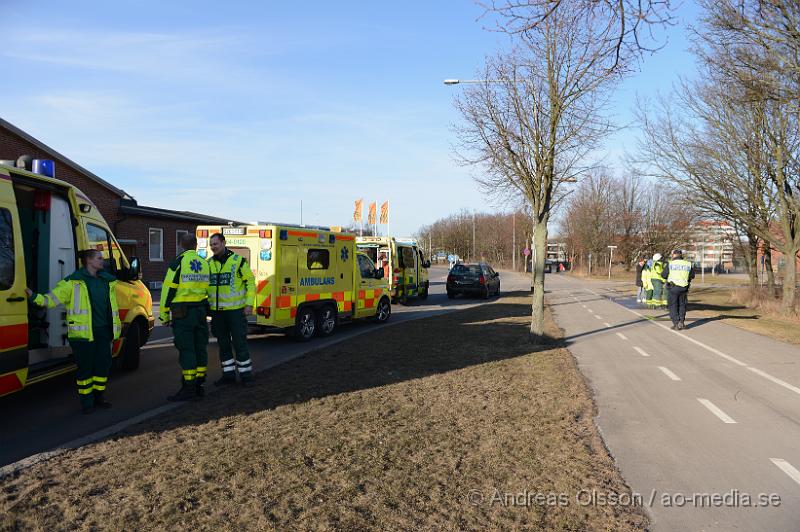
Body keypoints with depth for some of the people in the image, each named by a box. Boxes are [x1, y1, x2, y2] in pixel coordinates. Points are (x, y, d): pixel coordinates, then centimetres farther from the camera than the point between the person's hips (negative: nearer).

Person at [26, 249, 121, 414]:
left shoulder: (108, 281, 13)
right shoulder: (73, 282, -5)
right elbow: (52, 299, -7)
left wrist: (116, 325, 22)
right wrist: (34, 297, -23)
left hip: (103, 332, 6)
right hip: (83, 333, -6)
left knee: (104, 365, 10)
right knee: (85, 368, 2)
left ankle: (98, 397, 27)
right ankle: (86, 402, 16)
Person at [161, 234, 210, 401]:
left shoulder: (178, 262, -8)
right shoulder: (204, 263, 11)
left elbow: (168, 289, -10)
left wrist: (164, 314, -4)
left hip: (183, 312, -6)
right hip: (200, 311, 6)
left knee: (186, 350, -4)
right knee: (200, 348, 11)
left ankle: (189, 389, -3)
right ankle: (199, 385, 18)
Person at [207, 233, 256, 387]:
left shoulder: (238, 260, -4)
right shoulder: (209, 263, 10)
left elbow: (250, 282, -3)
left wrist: (249, 303, -11)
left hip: (235, 310, -5)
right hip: (217, 311, 5)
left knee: (239, 343, -2)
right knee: (223, 345, 12)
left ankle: (246, 375, 8)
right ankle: (229, 375, 22)